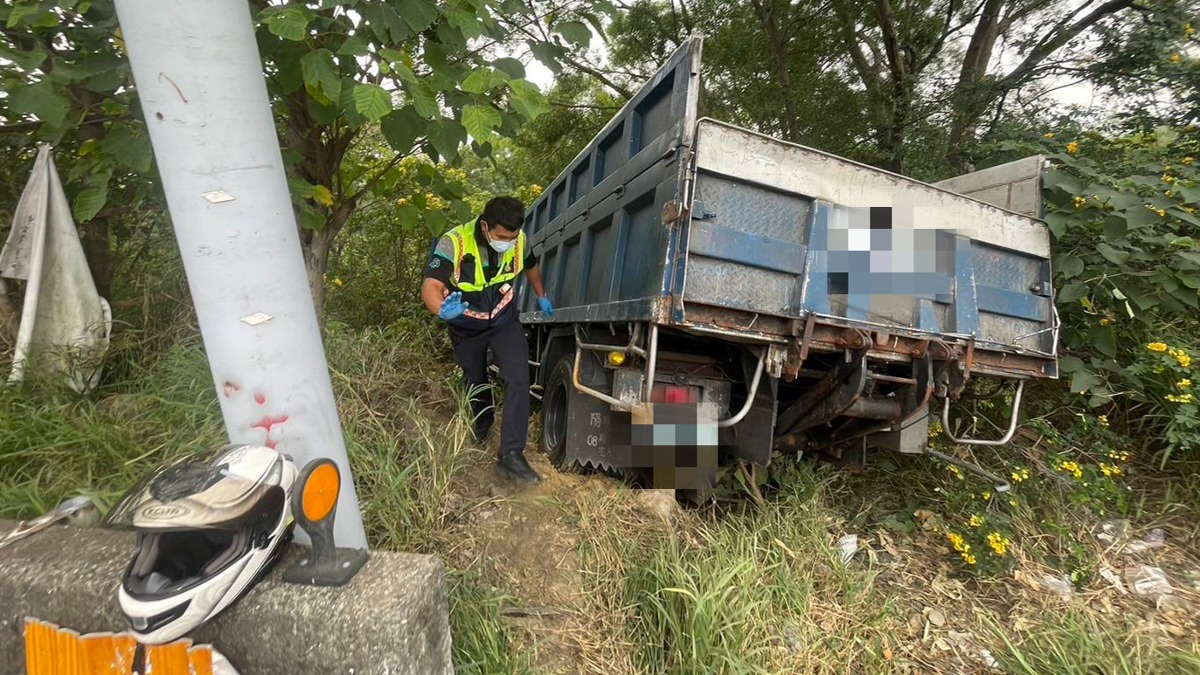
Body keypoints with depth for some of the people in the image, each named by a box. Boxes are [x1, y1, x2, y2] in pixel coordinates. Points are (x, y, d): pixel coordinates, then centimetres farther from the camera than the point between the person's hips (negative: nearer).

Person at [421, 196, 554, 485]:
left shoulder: (518, 241, -17)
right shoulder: (454, 243, -30)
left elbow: (531, 266, 7)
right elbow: (431, 286, -39)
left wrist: (541, 297, 17)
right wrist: (442, 309, -61)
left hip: (504, 322, 2)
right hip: (466, 328, -1)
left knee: (518, 380, -18)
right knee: (475, 384, 18)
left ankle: (511, 454, -11)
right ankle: (481, 429, 50)